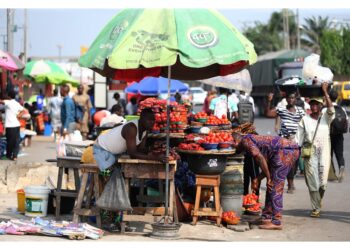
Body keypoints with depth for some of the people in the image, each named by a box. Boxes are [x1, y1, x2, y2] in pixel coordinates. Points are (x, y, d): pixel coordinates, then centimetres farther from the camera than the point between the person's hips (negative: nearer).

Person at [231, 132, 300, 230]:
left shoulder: (246, 140, 2)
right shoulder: (254, 139, 29)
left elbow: (260, 158, -13)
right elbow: (268, 165, 28)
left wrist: (268, 178, -6)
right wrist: (258, 179, 20)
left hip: (285, 151, -10)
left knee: (275, 187, -5)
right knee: (271, 186, 16)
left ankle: (276, 222, -5)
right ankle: (267, 217, 21)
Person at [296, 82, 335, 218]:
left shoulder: (326, 117, 6)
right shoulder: (305, 119, 7)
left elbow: (330, 108, -15)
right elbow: (299, 138, 6)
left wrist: (325, 91, -18)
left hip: (324, 152, 0)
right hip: (310, 153, 0)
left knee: (322, 182, -2)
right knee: (312, 182, -3)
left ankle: (319, 199, 29)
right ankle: (316, 208, 7)